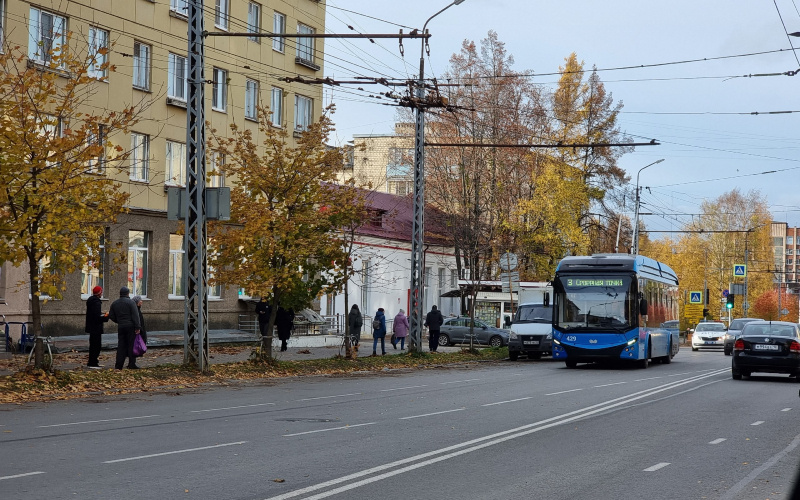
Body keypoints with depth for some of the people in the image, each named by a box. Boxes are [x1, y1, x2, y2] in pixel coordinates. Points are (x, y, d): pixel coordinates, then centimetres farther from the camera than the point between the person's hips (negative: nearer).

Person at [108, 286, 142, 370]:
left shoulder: (115, 303, 12)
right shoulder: (130, 302, -7)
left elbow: (111, 316, 15)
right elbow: (135, 316, -13)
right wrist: (137, 327, -14)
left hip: (120, 327, 5)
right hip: (130, 326, -5)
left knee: (121, 345, 8)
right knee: (131, 345, -1)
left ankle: (119, 364, 4)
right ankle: (132, 364, -2)